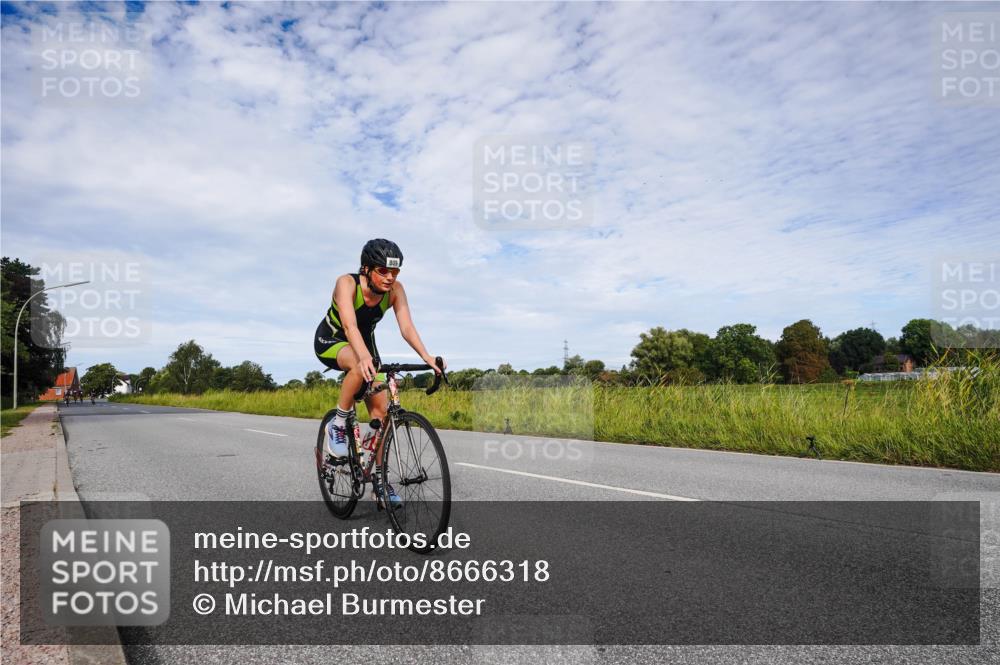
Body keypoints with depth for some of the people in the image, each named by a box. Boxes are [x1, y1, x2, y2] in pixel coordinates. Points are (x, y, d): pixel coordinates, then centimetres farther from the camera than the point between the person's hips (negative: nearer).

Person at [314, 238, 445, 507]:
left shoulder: (395, 290, -20)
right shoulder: (347, 283, -32)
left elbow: (406, 327, -30)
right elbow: (350, 325, -46)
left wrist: (426, 356, -46)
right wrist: (364, 357, -63)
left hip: (364, 342, 4)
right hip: (331, 341, -4)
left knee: (381, 409, -8)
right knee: (361, 367, -40)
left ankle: (380, 479, 3)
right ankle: (337, 424, -17)